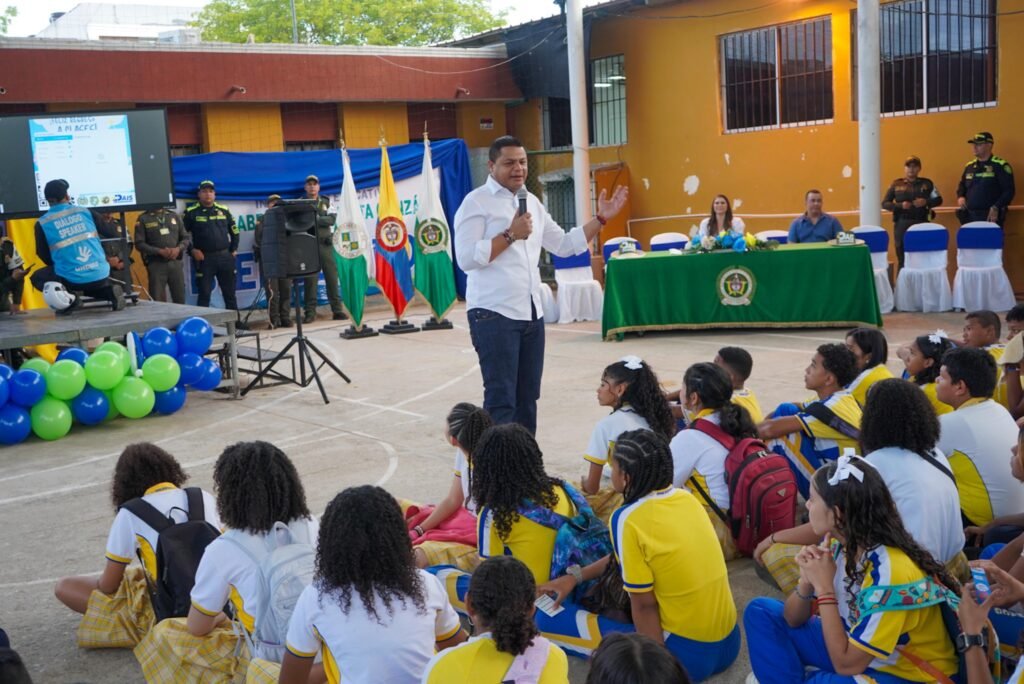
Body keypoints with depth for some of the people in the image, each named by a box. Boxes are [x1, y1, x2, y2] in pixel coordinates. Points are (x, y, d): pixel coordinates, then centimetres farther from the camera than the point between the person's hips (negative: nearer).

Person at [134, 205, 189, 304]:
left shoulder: (174, 215, 12)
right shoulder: (143, 218, 2)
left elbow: (186, 237, 11)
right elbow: (139, 243, -4)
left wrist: (178, 249, -10)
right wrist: (160, 251, -16)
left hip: (175, 262, 3)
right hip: (156, 264, -3)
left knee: (180, 299, 5)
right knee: (158, 301, -2)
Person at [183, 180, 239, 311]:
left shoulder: (224, 210, 10)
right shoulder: (191, 212, -1)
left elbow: (234, 232, 19)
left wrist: (233, 250, 10)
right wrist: (192, 250, -8)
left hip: (225, 257, 4)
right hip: (204, 258, -4)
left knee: (230, 294, 9)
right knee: (204, 294, -3)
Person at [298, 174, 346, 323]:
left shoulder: (327, 202, 11)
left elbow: (332, 219, -3)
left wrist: (316, 219, -16)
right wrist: (320, 220, -17)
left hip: (325, 244, 2)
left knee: (332, 276, 2)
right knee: (310, 279, -1)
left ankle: (337, 310, 6)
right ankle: (310, 312, 2)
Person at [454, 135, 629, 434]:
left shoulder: (532, 202, 16)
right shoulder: (476, 202, -7)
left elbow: (564, 245, 20)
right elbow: (466, 258, -17)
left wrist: (601, 218, 14)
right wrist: (510, 234, -18)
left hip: (531, 313, 8)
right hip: (493, 314, -7)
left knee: (527, 398, 12)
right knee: (501, 399, -7)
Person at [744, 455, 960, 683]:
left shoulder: (890, 571, -30)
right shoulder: (838, 545, -8)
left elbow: (846, 665, -26)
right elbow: (794, 620, 2)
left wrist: (824, 587, -26)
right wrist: (807, 582, -18)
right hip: (855, 649, 8)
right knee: (761, 612, 0)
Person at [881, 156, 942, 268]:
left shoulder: (927, 183, 10)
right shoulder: (896, 184, 7)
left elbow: (938, 199, 13)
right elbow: (885, 203, 5)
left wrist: (926, 202, -8)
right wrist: (900, 205, -13)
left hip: (922, 223, 1)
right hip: (902, 224, 0)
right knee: (903, 259, -1)